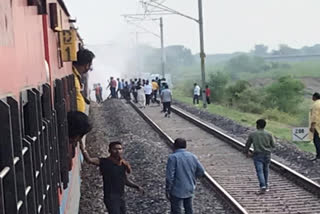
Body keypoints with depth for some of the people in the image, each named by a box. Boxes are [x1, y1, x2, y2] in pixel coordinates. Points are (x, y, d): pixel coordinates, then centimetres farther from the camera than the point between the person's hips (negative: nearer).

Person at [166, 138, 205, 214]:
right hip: (190, 190, 5)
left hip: (177, 191, -5)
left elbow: (169, 176, -19)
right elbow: (201, 171, 4)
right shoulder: (193, 156, 1)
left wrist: (167, 190, -11)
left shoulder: (173, 157, -16)